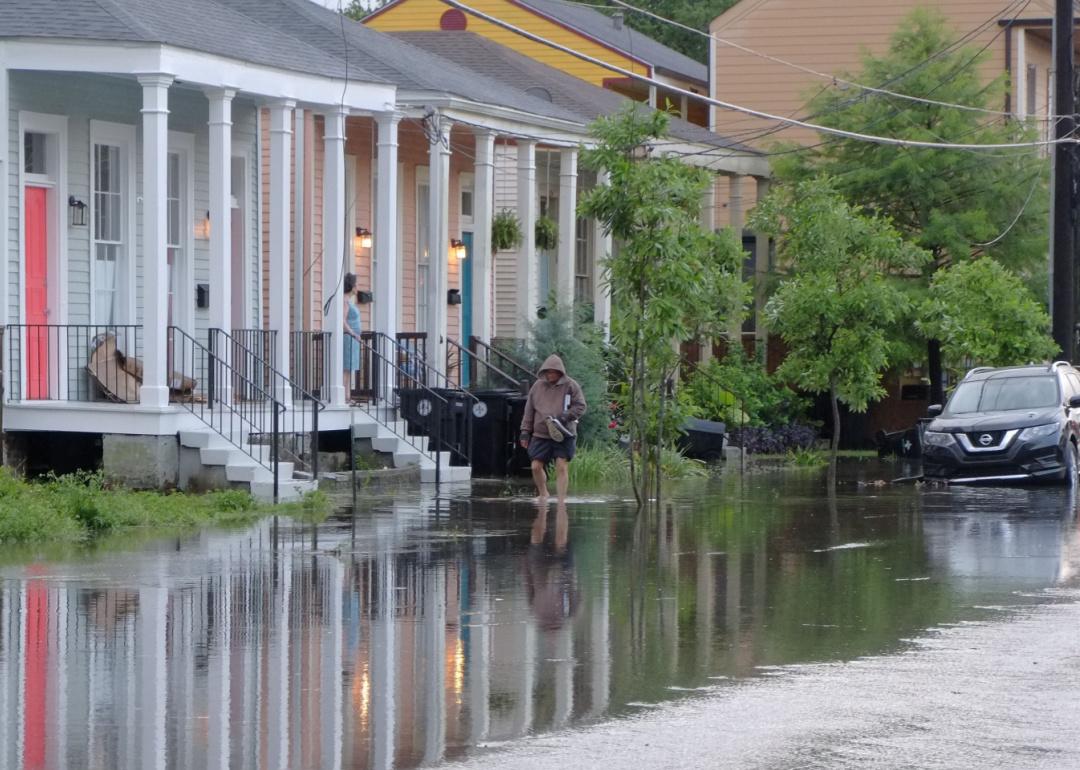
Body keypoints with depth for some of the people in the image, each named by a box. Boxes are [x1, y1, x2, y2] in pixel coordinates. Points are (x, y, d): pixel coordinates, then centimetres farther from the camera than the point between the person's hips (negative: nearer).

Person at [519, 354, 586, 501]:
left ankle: (561, 499, -4)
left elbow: (580, 406, -2)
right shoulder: (537, 386, 9)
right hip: (540, 435, 3)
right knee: (536, 467, 1)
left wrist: (565, 416, -17)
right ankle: (543, 494, 24)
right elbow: (529, 411, 13)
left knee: (562, 468, -7)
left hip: (563, 435, -3)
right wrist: (525, 431, 9)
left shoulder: (570, 386, 0)